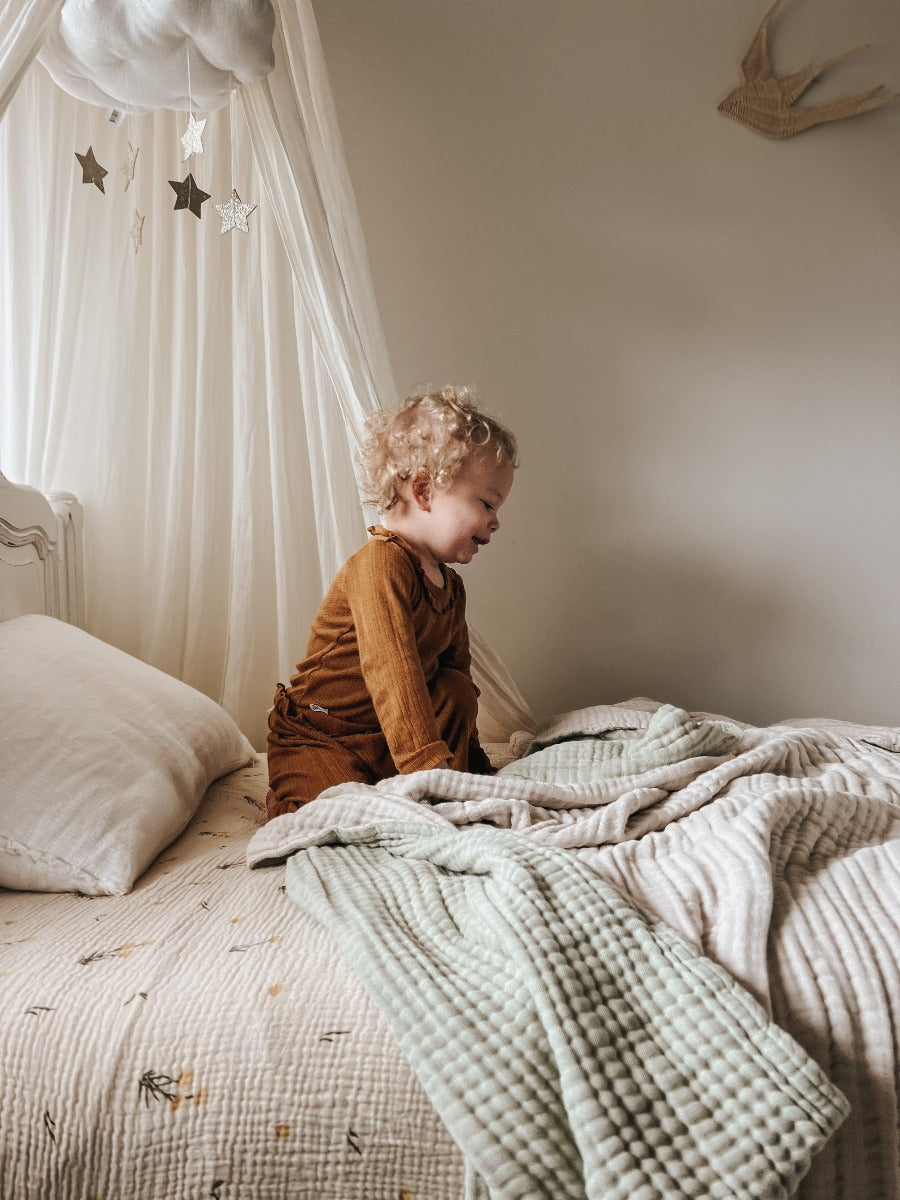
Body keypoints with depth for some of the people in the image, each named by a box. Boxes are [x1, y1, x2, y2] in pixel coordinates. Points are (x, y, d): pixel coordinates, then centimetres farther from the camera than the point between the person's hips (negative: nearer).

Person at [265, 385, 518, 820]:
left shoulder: (451, 586, 7)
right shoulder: (381, 564, -23)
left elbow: (456, 670, 14)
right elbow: (393, 672, -33)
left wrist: (476, 766, 12)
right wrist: (431, 771, -40)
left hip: (386, 736, 8)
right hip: (316, 740, -7)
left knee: (458, 689, -13)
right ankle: (287, 800, 1)